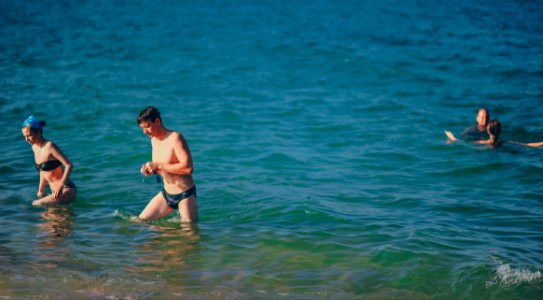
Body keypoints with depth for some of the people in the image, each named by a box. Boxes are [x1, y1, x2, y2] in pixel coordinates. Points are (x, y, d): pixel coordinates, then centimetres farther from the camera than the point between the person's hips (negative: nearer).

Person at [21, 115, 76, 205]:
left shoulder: (49, 146, -14)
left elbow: (69, 166, -18)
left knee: (37, 204, -23)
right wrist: (41, 191, 19)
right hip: (56, 192, 9)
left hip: (67, 190, -9)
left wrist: (61, 186, -28)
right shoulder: (35, 147, 9)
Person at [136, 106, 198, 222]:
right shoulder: (154, 140, 7)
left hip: (185, 195, -8)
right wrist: (151, 170, -5)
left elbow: (188, 168, -27)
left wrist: (159, 166, -24)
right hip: (166, 194, 8)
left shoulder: (175, 138, -19)